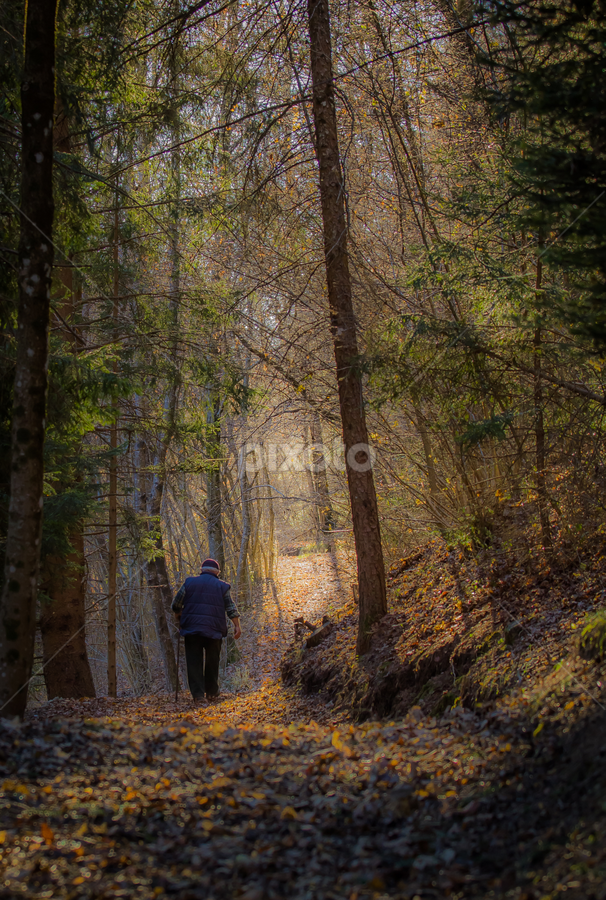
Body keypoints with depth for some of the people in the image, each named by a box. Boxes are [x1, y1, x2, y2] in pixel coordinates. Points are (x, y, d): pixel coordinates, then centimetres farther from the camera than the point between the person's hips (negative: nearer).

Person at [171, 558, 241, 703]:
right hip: (213, 630, 0)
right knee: (212, 662, 14)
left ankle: (198, 694, -7)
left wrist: (180, 621, 21)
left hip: (191, 628, 0)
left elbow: (176, 605, 7)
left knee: (194, 662, 2)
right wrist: (237, 625, 1)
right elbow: (231, 608, 0)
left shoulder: (189, 583, 8)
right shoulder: (222, 586, 7)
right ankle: (211, 692, 21)